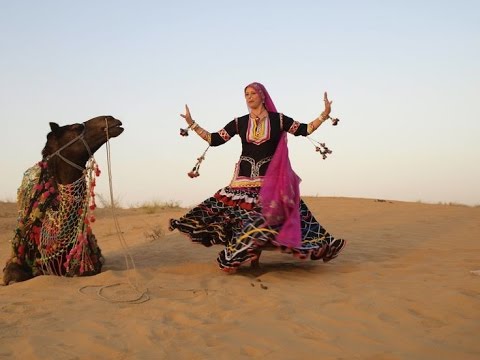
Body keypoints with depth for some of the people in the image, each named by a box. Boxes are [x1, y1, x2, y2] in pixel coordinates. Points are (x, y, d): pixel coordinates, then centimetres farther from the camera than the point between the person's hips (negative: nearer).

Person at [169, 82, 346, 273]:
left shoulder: (278, 119, 1)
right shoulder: (239, 123, 4)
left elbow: (304, 130, -1)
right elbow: (214, 139, 3)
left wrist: (324, 115, -13)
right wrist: (192, 123, -2)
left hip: (271, 178, -1)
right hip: (245, 178, 1)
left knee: (269, 215, -7)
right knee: (241, 215, -4)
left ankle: (254, 255, 5)